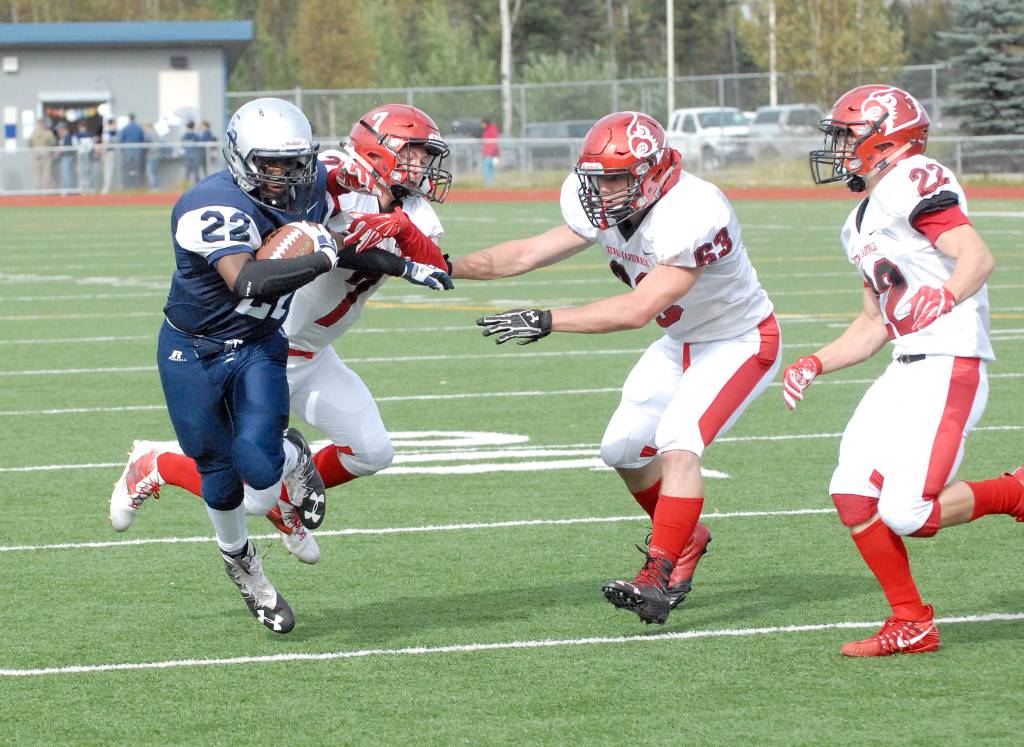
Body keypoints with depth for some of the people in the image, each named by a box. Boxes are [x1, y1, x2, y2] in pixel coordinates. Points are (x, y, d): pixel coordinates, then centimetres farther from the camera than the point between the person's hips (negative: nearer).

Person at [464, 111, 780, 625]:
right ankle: (687, 539, 32)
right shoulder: (607, 211, -10)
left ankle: (659, 579, -25)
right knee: (623, 449, 10)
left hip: (740, 343, -9)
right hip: (682, 343, 9)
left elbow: (639, 309, -39)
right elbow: (529, 254, -6)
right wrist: (449, 268, -17)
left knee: (677, 442, -25)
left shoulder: (690, 215, -36)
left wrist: (546, 321, -42)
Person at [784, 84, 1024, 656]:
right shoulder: (863, 225, 21)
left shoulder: (914, 182, -9)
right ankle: (912, 625, 8)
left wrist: (945, 297, -37)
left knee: (906, 513, -17)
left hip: (950, 368, -10)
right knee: (853, 493, -1)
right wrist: (816, 365, 13)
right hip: (907, 370, 10)